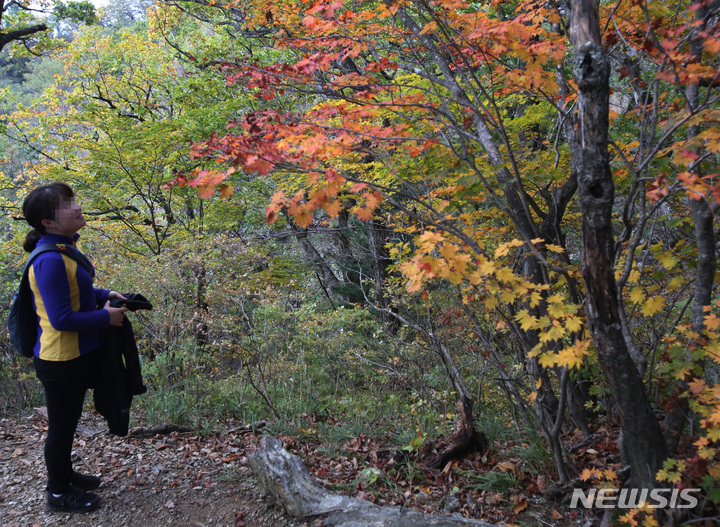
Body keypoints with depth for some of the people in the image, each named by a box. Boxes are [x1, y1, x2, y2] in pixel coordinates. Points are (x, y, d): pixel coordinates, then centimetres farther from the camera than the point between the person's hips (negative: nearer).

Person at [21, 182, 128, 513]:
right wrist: (106, 317, -18)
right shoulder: (50, 260, -27)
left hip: (76, 356, 9)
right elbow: (61, 318, -27)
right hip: (60, 361, -9)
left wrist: (104, 295, 4)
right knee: (61, 427, 10)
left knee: (68, 423, 26)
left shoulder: (63, 249, 2)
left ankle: (65, 475, 46)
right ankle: (58, 493, 30)